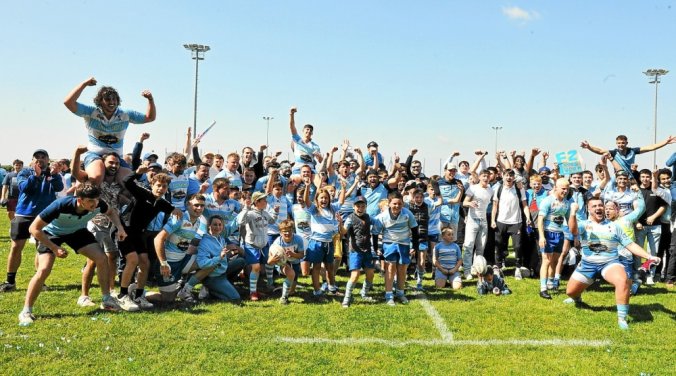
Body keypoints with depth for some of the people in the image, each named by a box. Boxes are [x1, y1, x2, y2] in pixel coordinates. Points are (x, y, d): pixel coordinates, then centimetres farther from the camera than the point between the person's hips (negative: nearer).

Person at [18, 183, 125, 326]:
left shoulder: (98, 204, -28)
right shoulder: (60, 206, -40)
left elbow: (111, 211, -2)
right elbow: (34, 228, -29)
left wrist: (119, 227, -20)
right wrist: (54, 248, -31)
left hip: (77, 231, 4)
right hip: (52, 233, -4)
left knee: (102, 259, -10)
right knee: (44, 269, -22)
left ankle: (107, 300, 6)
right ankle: (26, 311, -4)